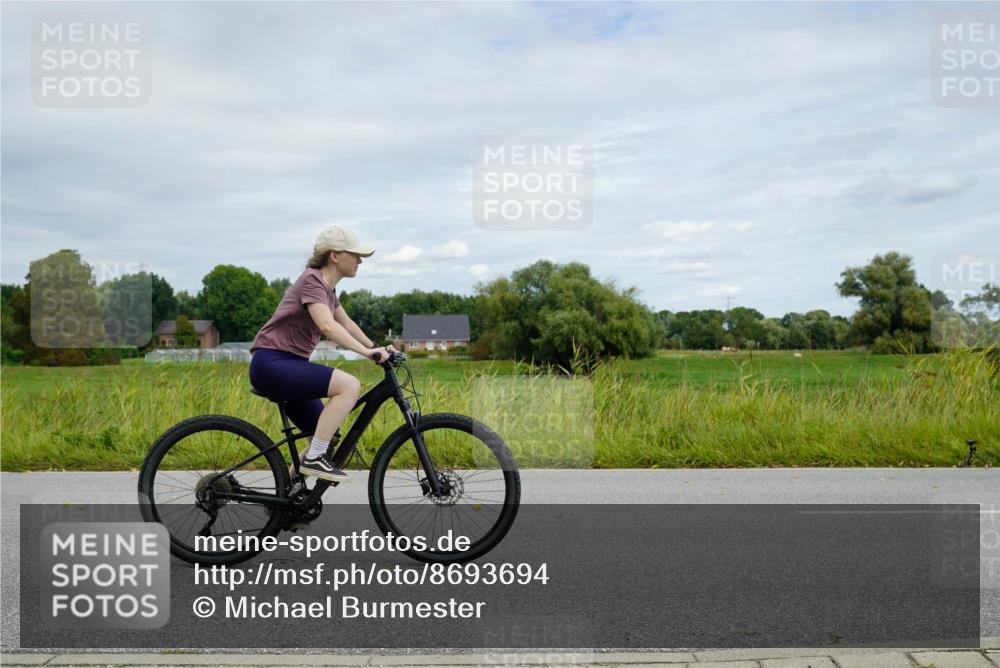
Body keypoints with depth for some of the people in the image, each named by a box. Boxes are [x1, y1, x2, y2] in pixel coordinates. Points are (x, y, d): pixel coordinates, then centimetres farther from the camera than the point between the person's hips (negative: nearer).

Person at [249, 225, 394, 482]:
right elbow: (327, 326, -29)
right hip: (272, 363, -10)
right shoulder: (312, 280, -13)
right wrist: (366, 351, -34)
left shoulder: (327, 287, 16)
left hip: (289, 366, 10)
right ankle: (313, 458, -18)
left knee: (328, 436, 9)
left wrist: (376, 348, 8)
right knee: (350, 385, -26)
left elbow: (347, 324, 22)